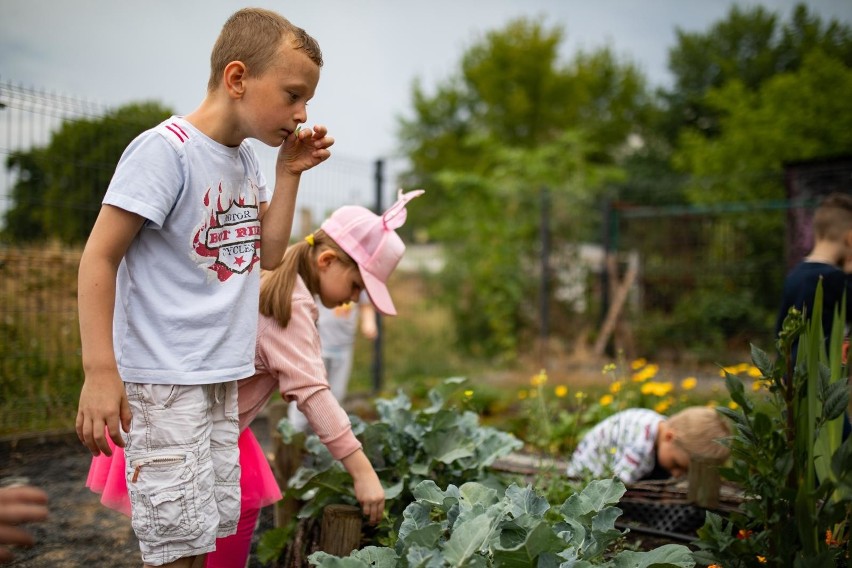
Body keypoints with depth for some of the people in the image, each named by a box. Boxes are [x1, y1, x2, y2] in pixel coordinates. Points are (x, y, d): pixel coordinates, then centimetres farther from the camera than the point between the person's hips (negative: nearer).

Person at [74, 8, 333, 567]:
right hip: (162, 381, -8)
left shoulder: (247, 157, 9)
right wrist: (100, 372, -19)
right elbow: (99, 257, -15)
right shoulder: (165, 149, -15)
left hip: (222, 378, 8)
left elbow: (269, 254, 12)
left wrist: (288, 173, 3)